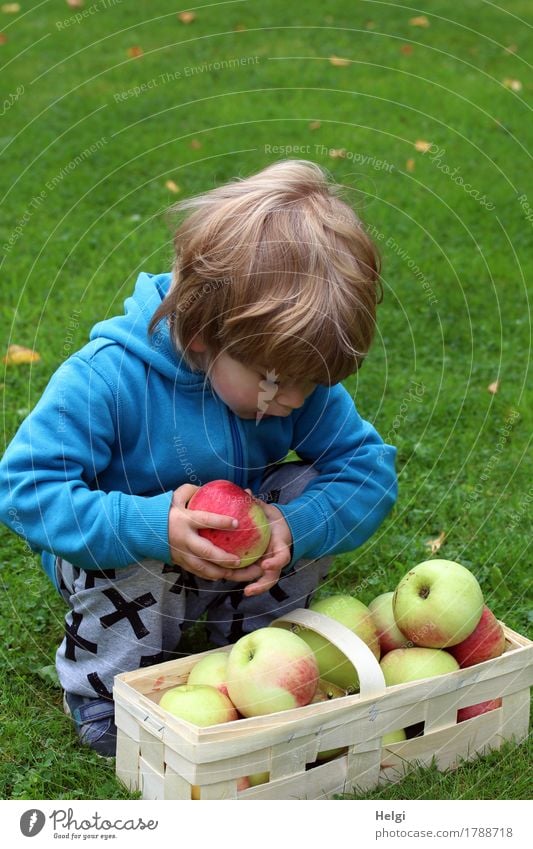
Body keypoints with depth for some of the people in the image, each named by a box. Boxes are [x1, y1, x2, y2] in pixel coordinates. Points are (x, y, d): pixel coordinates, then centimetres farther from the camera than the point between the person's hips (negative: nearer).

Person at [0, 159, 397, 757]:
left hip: (241, 563, 4)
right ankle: (105, 690, -5)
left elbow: (370, 467, -17)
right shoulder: (107, 378, -33)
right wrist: (154, 527, -45)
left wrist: (294, 528, -37)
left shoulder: (301, 376, -19)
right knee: (138, 554, -36)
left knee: (312, 490, -19)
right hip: (116, 571, -4)